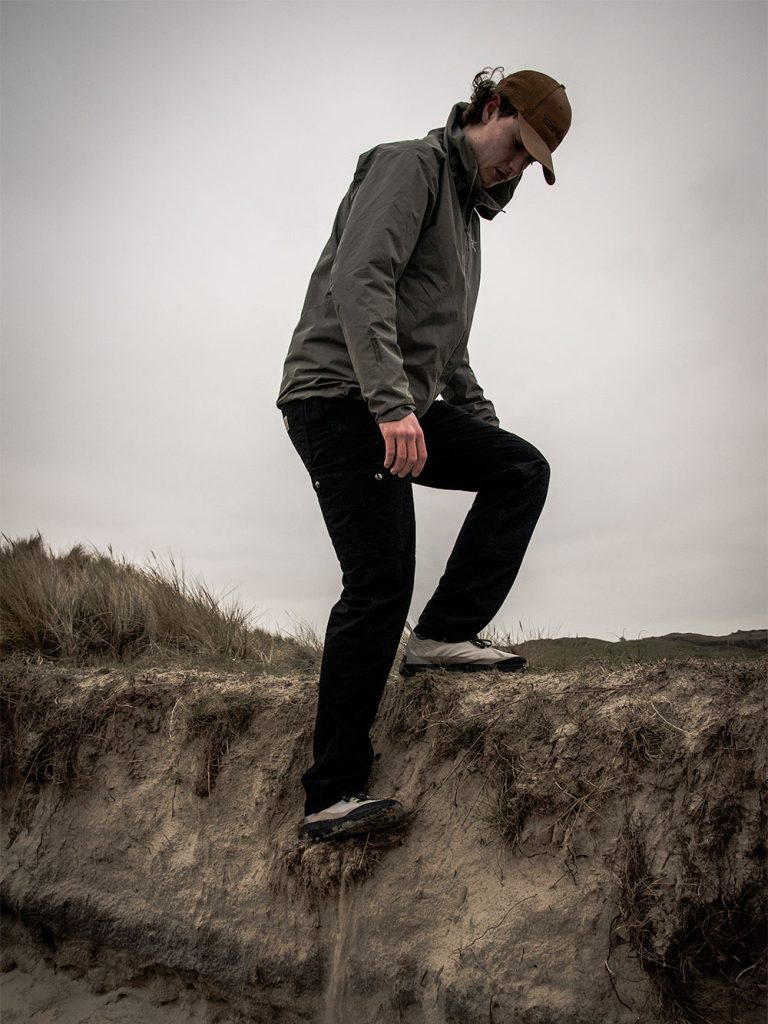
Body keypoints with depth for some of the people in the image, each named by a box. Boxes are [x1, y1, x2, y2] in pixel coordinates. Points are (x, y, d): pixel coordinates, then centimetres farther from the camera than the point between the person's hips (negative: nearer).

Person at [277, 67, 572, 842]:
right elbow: (360, 280, -21)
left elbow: (447, 348, 30)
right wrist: (393, 404, -30)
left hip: (404, 407, 9)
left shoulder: (467, 208, 27)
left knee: (522, 471, 0)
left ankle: (443, 632, -5)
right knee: (378, 589, -13)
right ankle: (332, 797, -6)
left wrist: (484, 427, 23)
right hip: (340, 397, -9)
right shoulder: (411, 164, -2)